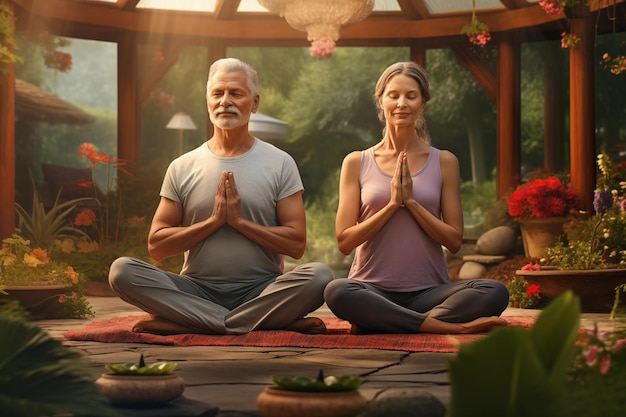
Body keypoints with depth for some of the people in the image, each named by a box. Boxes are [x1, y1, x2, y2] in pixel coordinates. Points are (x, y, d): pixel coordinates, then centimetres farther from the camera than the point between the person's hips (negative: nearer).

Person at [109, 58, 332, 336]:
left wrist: (239, 221, -12)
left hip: (261, 291, -1)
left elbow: (296, 244, -2)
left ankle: (180, 324, -26)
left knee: (319, 276, -30)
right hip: (198, 290, 1)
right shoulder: (182, 168, 8)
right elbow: (156, 246, 2)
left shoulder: (280, 164, 5)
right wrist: (213, 221, -9)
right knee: (122, 270, -24)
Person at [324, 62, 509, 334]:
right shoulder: (357, 163, 7)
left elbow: (454, 241, 4)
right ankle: (453, 326, -25)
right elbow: (344, 241, 0)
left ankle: (378, 323, -23)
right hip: (373, 289, -1)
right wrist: (392, 204, -9)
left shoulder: (444, 162, 8)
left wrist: (411, 201, -7)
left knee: (494, 292, -27)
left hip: (428, 291, 1)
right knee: (336, 292, -36)